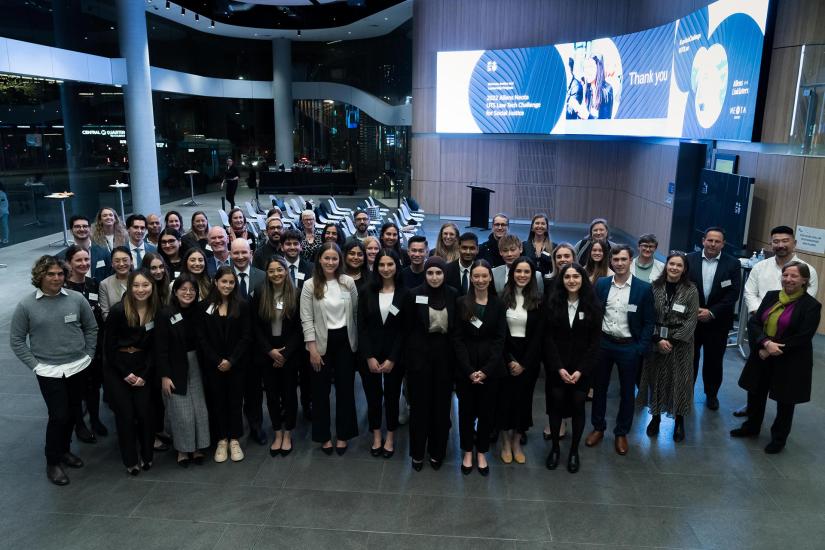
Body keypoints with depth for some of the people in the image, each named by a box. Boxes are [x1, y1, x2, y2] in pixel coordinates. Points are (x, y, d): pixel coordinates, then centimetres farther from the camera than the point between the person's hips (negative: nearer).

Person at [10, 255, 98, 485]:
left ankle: (64, 450, 37)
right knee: (59, 416, -5)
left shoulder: (76, 298, -4)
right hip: (49, 371, -2)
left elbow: (91, 327, 8)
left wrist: (88, 355, 5)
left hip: (78, 367, 3)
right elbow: (16, 339, 0)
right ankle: (53, 462, 15)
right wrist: (34, 365, -6)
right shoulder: (26, 305, -7)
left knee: (71, 412, 15)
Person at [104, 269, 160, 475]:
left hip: (143, 367, 2)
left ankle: (147, 456, 19)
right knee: (125, 414, 0)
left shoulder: (156, 312, -4)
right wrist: (125, 373, -9)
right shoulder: (118, 311, -14)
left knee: (145, 412, -1)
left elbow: (155, 346, 1)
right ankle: (130, 460, 17)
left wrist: (144, 375, -5)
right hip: (117, 368, -2)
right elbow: (110, 346, -9)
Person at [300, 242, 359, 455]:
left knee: (345, 388, 10)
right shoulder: (310, 285, -7)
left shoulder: (348, 282, -2)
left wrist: (357, 340, 3)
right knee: (321, 390, 9)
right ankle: (324, 435, 25)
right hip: (322, 343, -1)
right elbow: (306, 319, -8)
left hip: (345, 341, 2)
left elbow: (355, 311, 4)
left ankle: (343, 435, 25)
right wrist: (313, 349, -12)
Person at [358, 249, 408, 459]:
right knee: (373, 396, 10)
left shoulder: (404, 294, -4)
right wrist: (369, 357, -10)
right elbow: (361, 327, -3)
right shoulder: (367, 292, -1)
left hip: (394, 355, -1)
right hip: (369, 354, 1)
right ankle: (376, 436, 27)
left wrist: (392, 359, -11)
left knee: (392, 396, 10)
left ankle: (390, 437, 27)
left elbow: (404, 329, -6)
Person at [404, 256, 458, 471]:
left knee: (442, 404, 11)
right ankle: (417, 452, 23)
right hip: (420, 355, -1)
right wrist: (409, 357, -4)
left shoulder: (453, 295, -2)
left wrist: (456, 356, 1)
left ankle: (437, 451, 28)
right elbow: (408, 329, -2)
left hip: (445, 355, 2)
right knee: (419, 403, 7)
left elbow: (457, 327, 4)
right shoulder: (414, 294, -6)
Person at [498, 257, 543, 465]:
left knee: (523, 398, 8)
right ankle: (505, 442, 21)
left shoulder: (539, 300, -2)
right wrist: (510, 360, -10)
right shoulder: (502, 297, -2)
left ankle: (517, 442, 24)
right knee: (505, 397, 5)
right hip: (505, 356, 0)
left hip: (529, 358, 0)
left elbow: (539, 334, -4)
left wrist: (524, 363, -8)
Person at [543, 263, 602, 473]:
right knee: (556, 406, 5)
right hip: (556, 367, 0)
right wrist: (559, 368, -12)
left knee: (578, 407, 6)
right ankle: (555, 449, 23)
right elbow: (548, 338, -4)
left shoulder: (593, 306, -2)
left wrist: (581, 370, -11)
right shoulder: (552, 304, -2)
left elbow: (595, 341, -3)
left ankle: (574, 451, 22)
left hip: (582, 368, 0)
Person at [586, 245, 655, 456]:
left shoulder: (643, 288, -7)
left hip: (629, 346, -2)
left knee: (627, 391, 11)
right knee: (599, 387, 13)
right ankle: (598, 428, 30)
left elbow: (649, 321, -4)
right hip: (603, 343, 2)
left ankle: (622, 433, 27)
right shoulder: (601, 284, 0)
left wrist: (641, 348, -11)